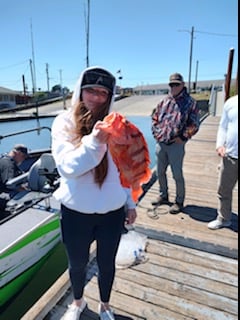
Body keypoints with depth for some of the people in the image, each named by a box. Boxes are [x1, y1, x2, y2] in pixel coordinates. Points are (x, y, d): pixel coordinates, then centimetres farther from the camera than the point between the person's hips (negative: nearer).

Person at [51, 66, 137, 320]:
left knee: (106, 263, 22)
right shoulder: (64, 123, -9)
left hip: (112, 212, 1)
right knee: (77, 264, 23)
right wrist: (94, 142, -34)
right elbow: (68, 167, -19)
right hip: (76, 212, -1)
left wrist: (130, 203, 7)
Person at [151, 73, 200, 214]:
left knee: (177, 175, 2)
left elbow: (194, 124, -5)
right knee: (160, 172, 15)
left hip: (176, 145, -5)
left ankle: (179, 202, 19)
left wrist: (182, 137, -13)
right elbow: (155, 118, 16)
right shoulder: (164, 101, 11)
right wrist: (156, 133, 4)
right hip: (160, 143, 5)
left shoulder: (190, 102, -2)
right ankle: (163, 196, 34)